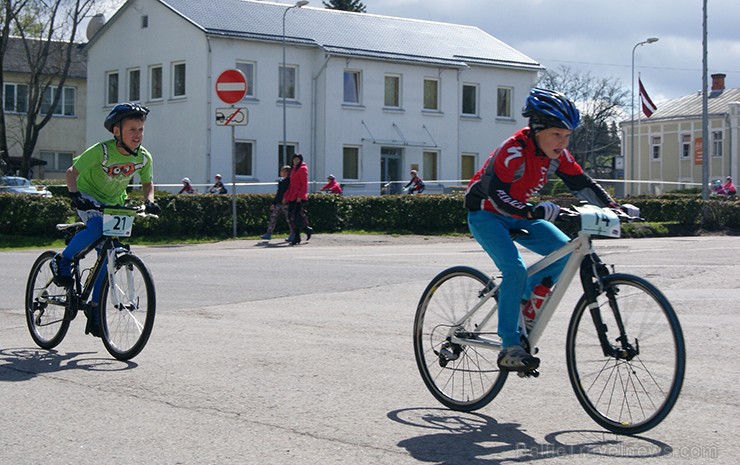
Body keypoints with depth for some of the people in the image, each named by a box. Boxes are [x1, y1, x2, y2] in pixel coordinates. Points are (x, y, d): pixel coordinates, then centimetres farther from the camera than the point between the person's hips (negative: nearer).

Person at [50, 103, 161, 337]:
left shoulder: (144, 157, -13)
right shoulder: (102, 151, -26)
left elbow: (147, 183, 6)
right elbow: (71, 172, -17)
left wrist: (149, 201, -14)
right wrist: (74, 195, -35)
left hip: (114, 203, 4)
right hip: (89, 197, -4)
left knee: (108, 256, -3)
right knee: (96, 228, -36)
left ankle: (94, 309, 8)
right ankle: (63, 260, -10)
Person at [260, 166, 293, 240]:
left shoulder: (289, 181, -9)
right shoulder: (281, 181, 16)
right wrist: (273, 203, 18)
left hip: (285, 203, -8)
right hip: (278, 203, 8)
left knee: (289, 219, -1)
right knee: (273, 217, 5)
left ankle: (293, 235, 10)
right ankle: (268, 234, 7)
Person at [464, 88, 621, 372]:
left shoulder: (557, 154, -7)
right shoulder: (514, 150, -29)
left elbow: (581, 183, -2)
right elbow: (497, 194, -37)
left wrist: (612, 206, -15)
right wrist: (533, 212, -51)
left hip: (518, 215, 7)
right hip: (486, 213, -7)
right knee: (515, 270, -26)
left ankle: (519, 298, 9)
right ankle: (510, 348, -22)